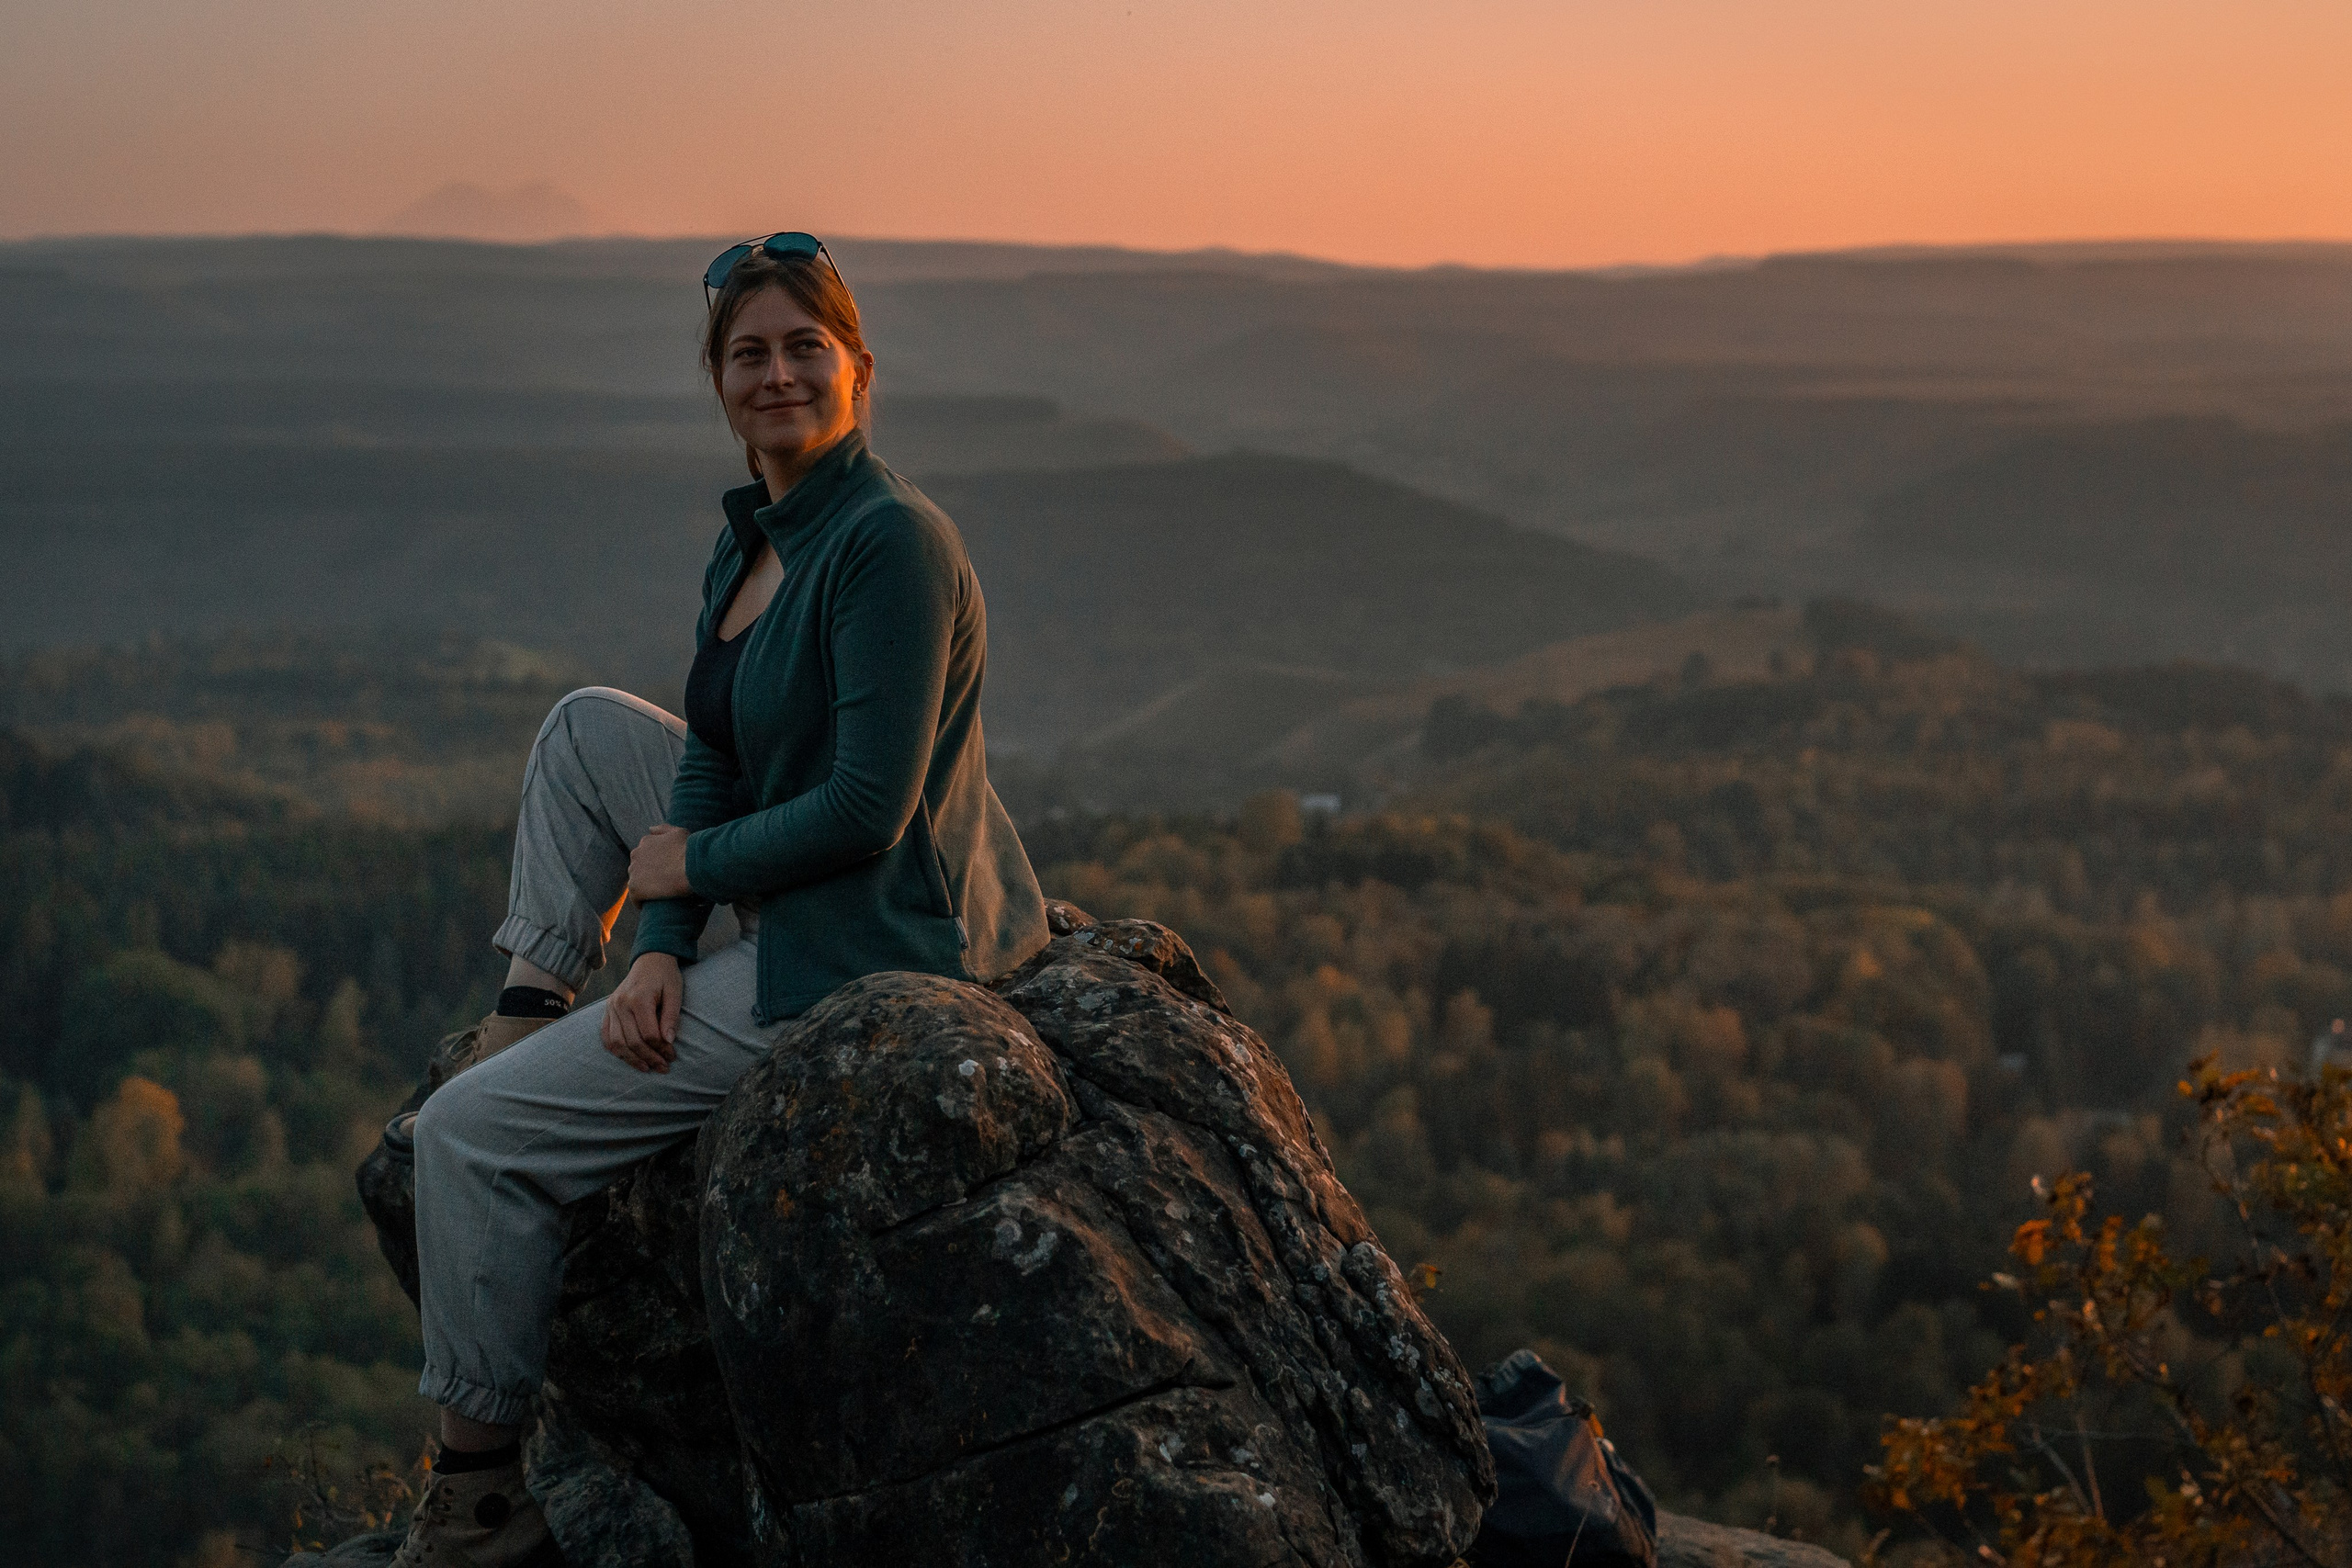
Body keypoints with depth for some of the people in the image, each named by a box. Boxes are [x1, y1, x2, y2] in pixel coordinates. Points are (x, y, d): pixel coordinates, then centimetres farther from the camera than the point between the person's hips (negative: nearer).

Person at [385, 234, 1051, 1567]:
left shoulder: (889, 541, -22)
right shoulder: (751, 542, 7)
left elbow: (866, 808, -26)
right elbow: (711, 761, 6)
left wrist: (685, 868, -11)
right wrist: (663, 948, -8)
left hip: (856, 952, -10)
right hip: (782, 902, 10)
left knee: (470, 1133, -5)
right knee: (589, 724, 25)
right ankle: (533, 1007, 26)